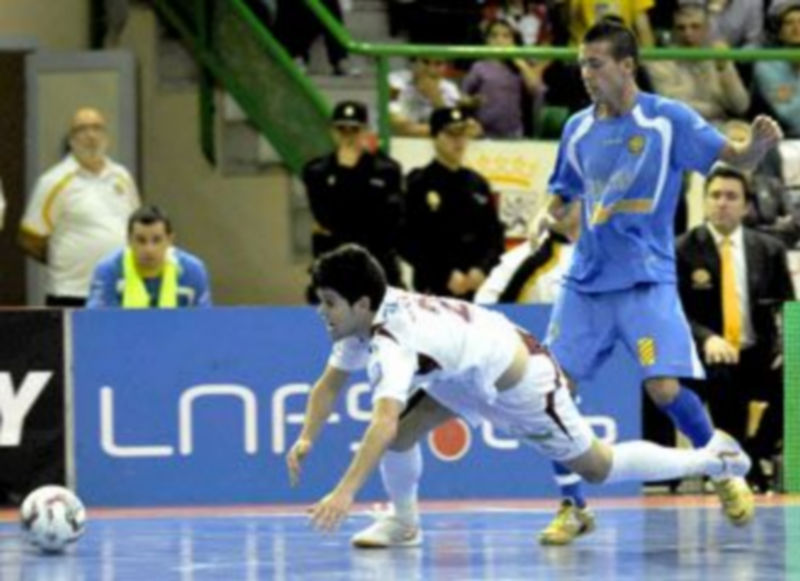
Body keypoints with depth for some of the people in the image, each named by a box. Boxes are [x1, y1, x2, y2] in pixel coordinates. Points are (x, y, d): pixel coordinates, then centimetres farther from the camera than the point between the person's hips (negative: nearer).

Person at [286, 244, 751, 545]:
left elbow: (382, 422, -52)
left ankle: (709, 457, 20)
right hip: (465, 376, 8)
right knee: (402, 428, -7)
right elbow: (330, 385, 0)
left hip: (517, 379, -8)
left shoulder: (393, 341, -39)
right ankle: (404, 522, 15)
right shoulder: (363, 321, -11)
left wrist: (346, 491, -57)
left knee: (598, 467, 5)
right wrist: (308, 439, -17)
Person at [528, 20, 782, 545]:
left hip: (647, 280, -5)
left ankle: (725, 475, 11)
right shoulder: (578, 129, 7)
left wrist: (760, 143, -33)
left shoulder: (669, 119, -7)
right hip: (586, 281, 5)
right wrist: (547, 216, -5)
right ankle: (574, 507, 10)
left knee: (665, 388, -16)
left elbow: (736, 157, -10)